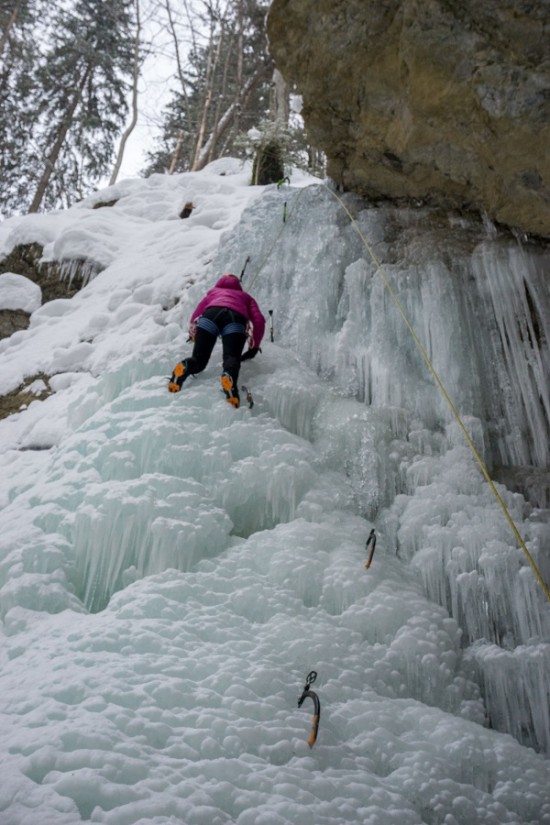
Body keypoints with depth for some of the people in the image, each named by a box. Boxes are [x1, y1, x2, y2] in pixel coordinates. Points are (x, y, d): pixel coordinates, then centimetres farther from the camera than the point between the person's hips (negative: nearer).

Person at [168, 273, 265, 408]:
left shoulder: (213, 291, 43)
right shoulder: (245, 296, 40)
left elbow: (195, 316, 36)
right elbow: (259, 321, 22)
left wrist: (193, 335, 55)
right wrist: (254, 347, 29)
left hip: (211, 314, 1)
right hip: (236, 318, -1)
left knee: (199, 359, 2)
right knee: (231, 357, -14)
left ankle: (185, 367, -33)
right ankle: (229, 376, -49)